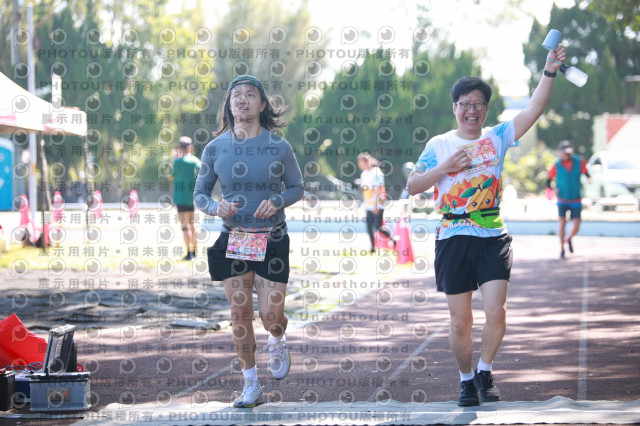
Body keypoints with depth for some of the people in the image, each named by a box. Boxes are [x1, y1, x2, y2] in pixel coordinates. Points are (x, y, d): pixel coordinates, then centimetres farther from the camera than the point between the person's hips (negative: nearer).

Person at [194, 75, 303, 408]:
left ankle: (277, 342, 33)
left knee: (271, 314, -5)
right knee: (239, 313, 2)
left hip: (272, 240, -1)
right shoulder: (215, 149, -1)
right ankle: (251, 386, 15)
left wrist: (276, 201, -15)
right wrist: (215, 207, -15)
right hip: (233, 240, 1)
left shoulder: (279, 147, -4)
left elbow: (296, 188, 6)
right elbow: (199, 193, 7)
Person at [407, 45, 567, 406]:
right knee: (461, 321, 3)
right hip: (454, 238, 0)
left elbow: (533, 111, -3)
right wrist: (445, 168, -8)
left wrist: (549, 72, -12)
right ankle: (467, 379, 23)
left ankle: (485, 371, 10)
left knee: (496, 312, -13)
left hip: (494, 239, 0)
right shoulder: (439, 146, 9)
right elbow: (413, 186, 6)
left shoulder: (497, 139, 8)